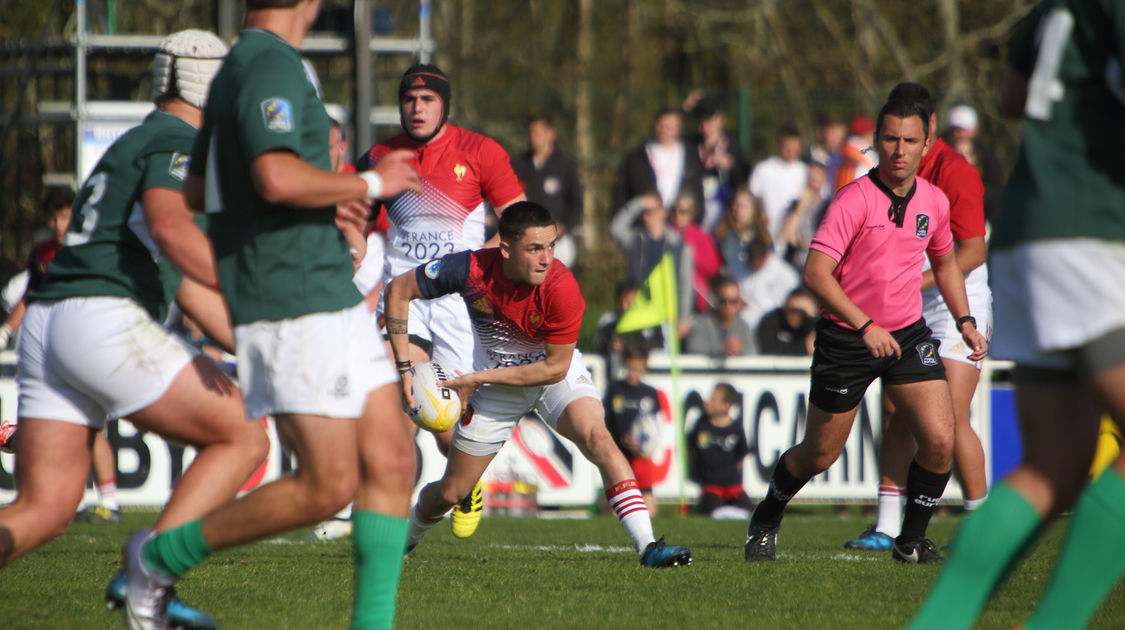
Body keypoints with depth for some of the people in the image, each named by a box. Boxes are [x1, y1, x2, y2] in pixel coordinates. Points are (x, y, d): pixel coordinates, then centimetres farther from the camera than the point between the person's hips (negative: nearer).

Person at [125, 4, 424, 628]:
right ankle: (161, 557, 5)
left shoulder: (242, 67, 18)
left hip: (333, 300, 10)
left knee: (391, 463, 4)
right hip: (295, 311, -10)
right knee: (327, 487, -9)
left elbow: (190, 192, 24)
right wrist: (369, 184, -15)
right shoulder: (272, 67, -14)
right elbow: (277, 177, -29)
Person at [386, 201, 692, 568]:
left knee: (594, 434, -31)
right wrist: (404, 367, -17)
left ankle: (647, 545, -32)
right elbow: (399, 290, -13)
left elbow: (555, 367, -23)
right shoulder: (471, 269, -27)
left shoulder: (561, 287, -32)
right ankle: (404, 539, 40)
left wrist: (478, 379, -22)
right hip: (495, 379, 2)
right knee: (449, 493, 6)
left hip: (556, 371, -2)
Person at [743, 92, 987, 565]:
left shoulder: (934, 201, 1)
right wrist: (865, 324, -34)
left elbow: (944, 262, 21)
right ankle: (765, 521, 35)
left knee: (940, 441, -13)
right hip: (845, 337, -4)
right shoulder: (854, 200, -18)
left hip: (908, 332, 4)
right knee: (818, 456, 7)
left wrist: (965, 322, 11)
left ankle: (911, 541, 7)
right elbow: (816, 273, -26)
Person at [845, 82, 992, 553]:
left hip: (957, 302, -8)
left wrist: (917, 280, -24)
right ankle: (888, 527, 7)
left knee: (950, 418, -13)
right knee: (895, 416, 3)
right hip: (909, 310, 8)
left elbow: (973, 251, -18)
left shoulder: (954, 171, -13)